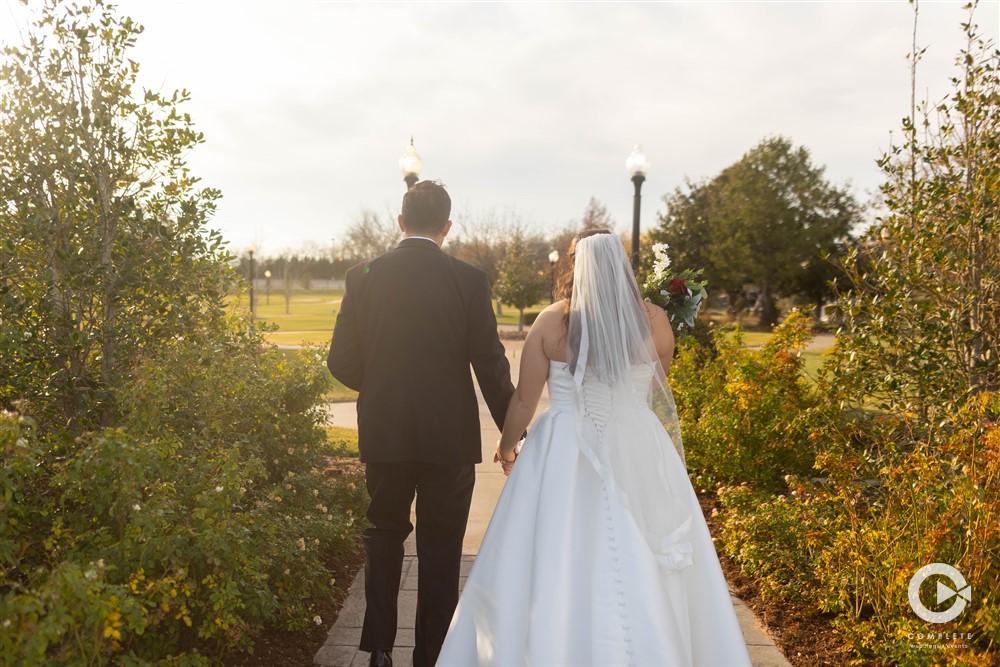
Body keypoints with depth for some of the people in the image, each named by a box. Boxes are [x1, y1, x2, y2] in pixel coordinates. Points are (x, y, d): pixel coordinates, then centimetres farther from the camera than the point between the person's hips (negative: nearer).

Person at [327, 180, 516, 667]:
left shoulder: (364, 276, -3)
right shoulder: (468, 280, -8)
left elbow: (341, 361, -2)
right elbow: (491, 364, -8)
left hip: (383, 433, 2)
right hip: (450, 437, -2)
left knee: (384, 537, 21)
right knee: (441, 552, 12)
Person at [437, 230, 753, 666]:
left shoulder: (551, 320, -6)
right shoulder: (653, 320, -2)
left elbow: (525, 399, -2)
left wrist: (507, 446, 15)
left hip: (564, 456, -1)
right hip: (639, 454, 1)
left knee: (555, 568, 11)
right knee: (645, 568, 13)